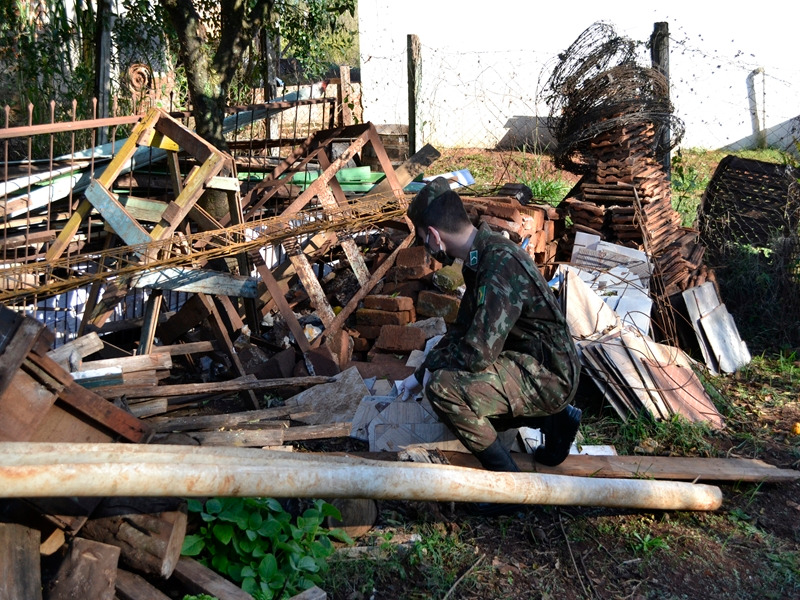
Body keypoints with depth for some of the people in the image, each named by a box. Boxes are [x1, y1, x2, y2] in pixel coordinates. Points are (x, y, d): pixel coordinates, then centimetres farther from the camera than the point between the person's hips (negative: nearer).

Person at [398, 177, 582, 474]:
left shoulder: (500, 266, -28)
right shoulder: (481, 257, 5)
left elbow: (478, 352, -29)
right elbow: (462, 330, 17)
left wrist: (434, 367, -9)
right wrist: (420, 375, 20)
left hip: (546, 376, -10)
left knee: (443, 387, -25)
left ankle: (507, 478, -8)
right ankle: (552, 419, 19)